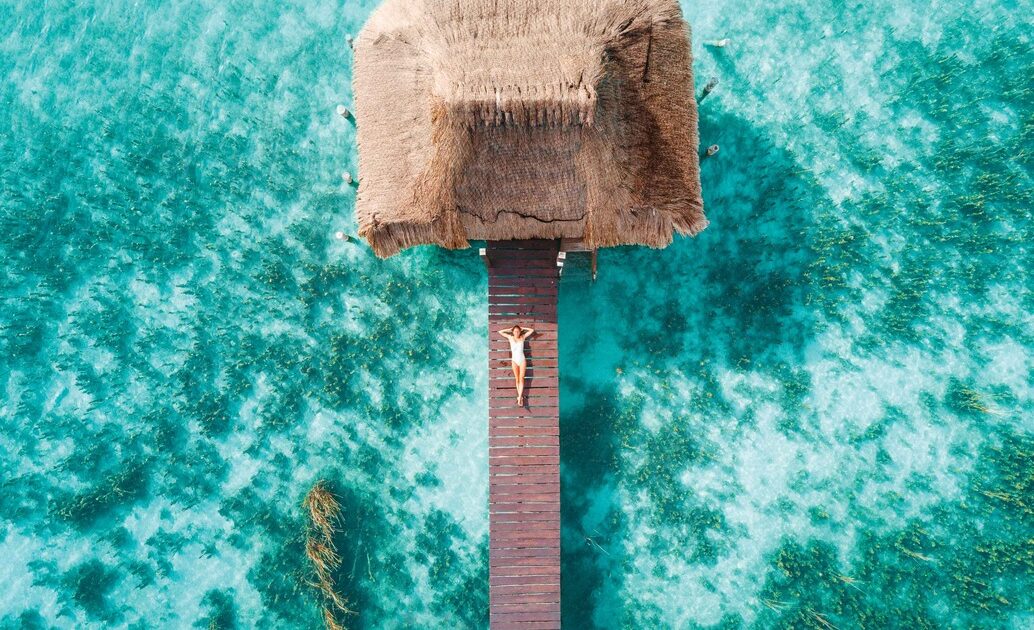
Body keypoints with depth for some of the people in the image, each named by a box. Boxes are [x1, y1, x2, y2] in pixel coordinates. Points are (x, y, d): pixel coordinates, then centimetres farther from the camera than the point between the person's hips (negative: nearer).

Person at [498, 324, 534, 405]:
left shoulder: (523, 337, 2)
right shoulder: (510, 337, 3)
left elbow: (532, 330, 5)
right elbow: (500, 332, 5)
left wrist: (522, 329, 6)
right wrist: (510, 329, 6)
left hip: (522, 360, -1)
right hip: (514, 361, 1)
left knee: (521, 379, -6)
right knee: (517, 379, 3)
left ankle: (519, 397, -11)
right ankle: (520, 397, 7)